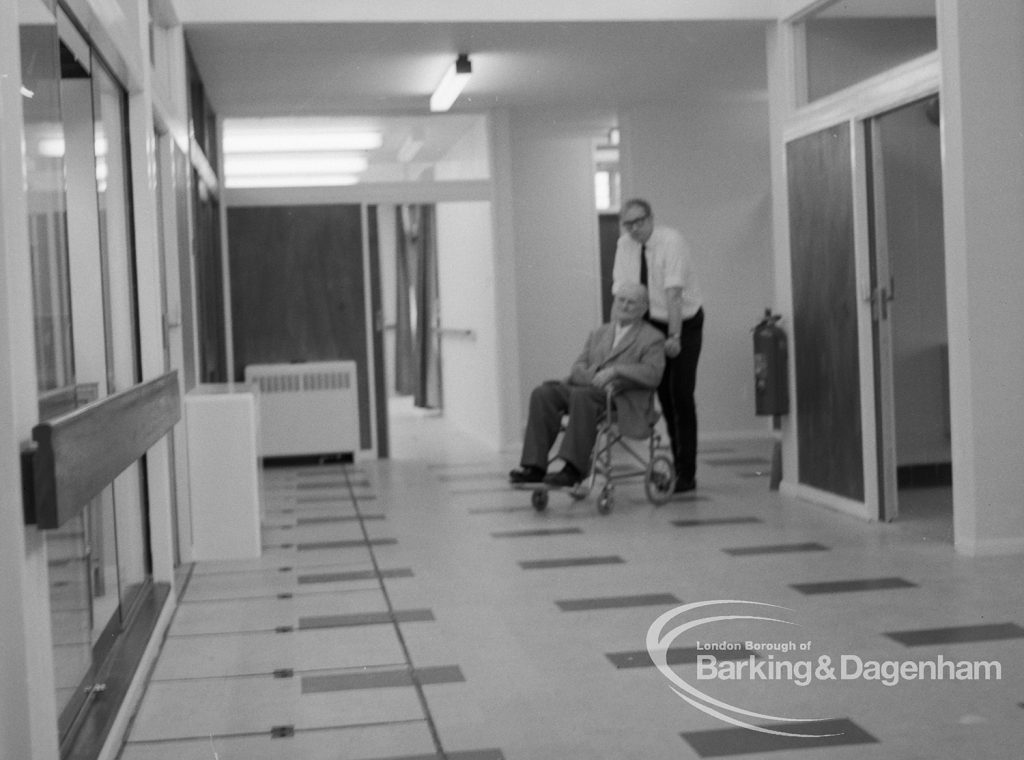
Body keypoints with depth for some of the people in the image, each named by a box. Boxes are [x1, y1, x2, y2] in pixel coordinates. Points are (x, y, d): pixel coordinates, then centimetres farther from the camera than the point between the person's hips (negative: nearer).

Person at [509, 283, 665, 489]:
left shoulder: (652, 338, 10)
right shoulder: (598, 334, 27)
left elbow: (652, 374, -8)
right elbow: (578, 368, 15)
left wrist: (615, 370, -20)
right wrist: (595, 379, -8)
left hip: (624, 401, -5)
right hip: (589, 389, 6)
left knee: (582, 394, -36)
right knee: (543, 393, -21)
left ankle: (574, 469, -40)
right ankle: (535, 467, -27)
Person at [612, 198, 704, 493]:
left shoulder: (671, 241, -20)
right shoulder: (624, 245, -2)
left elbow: (673, 293, -26)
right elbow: (621, 291, -4)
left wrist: (674, 336, -30)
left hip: (685, 322, -5)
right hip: (654, 323, 5)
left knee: (681, 395, -9)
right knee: (664, 394, 5)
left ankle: (686, 474, -5)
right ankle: (677, 465, 16)